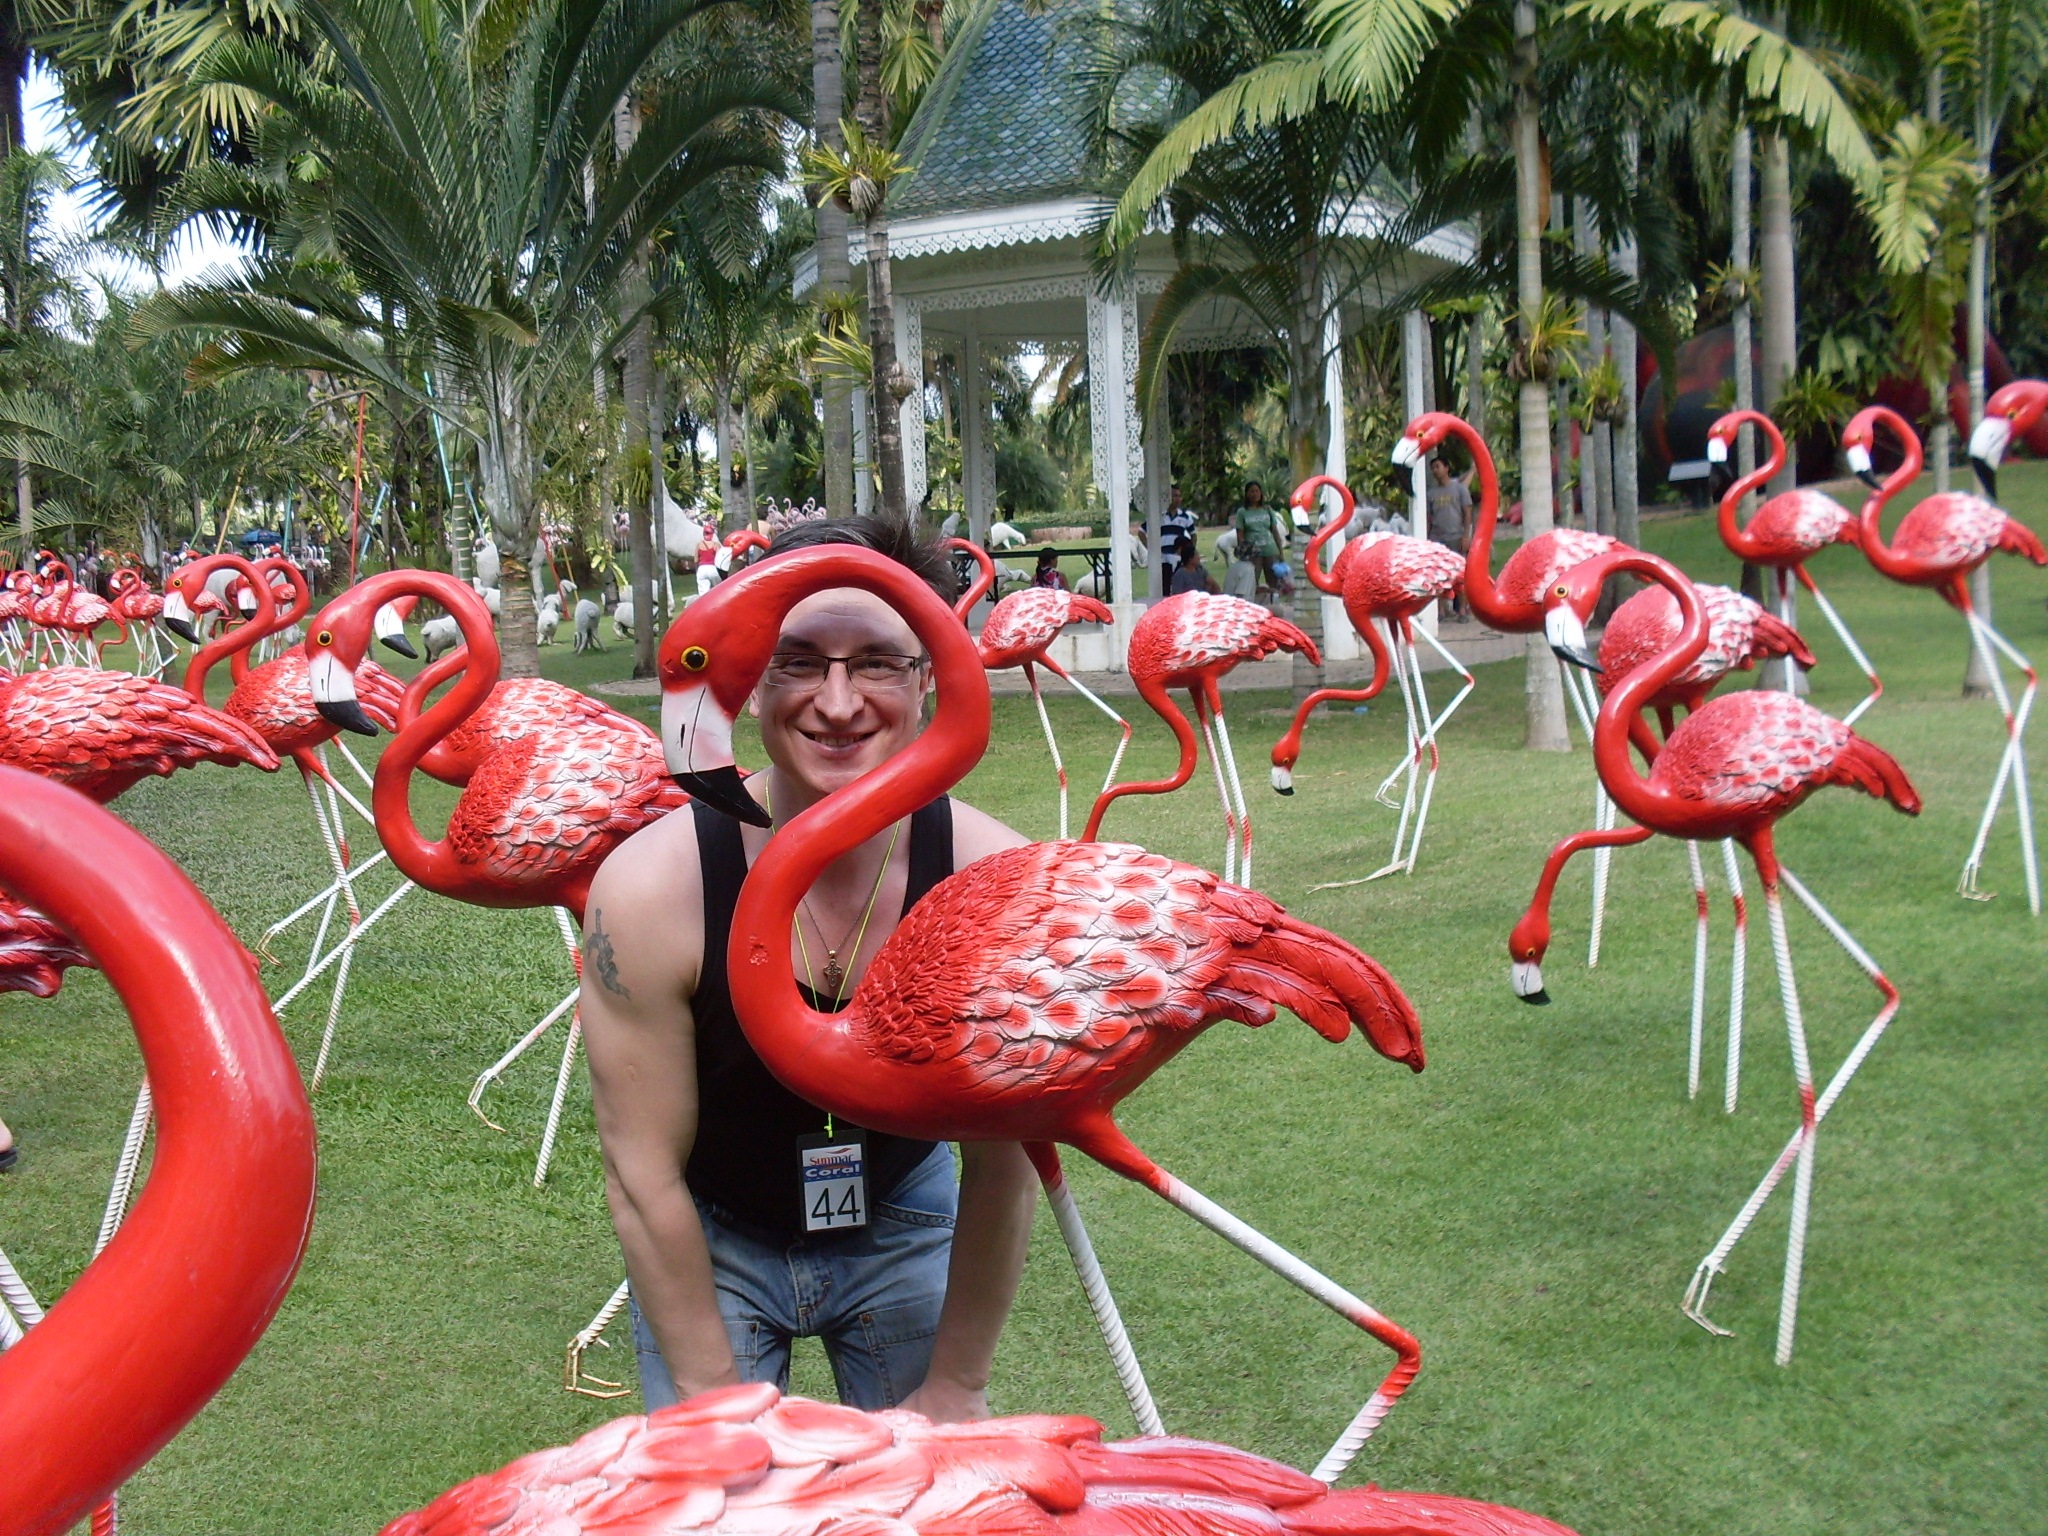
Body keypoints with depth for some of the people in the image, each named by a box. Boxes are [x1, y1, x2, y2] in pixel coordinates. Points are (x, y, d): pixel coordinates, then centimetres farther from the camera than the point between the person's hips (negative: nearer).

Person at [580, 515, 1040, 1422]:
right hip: (708, 1236, -1)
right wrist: (721, 1409, -13)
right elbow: (644, 1177, -18)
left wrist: (954, 1391, -8)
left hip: (902, 1218, 1)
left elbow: (1004, 1160, -14)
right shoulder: (650, 885, -28)